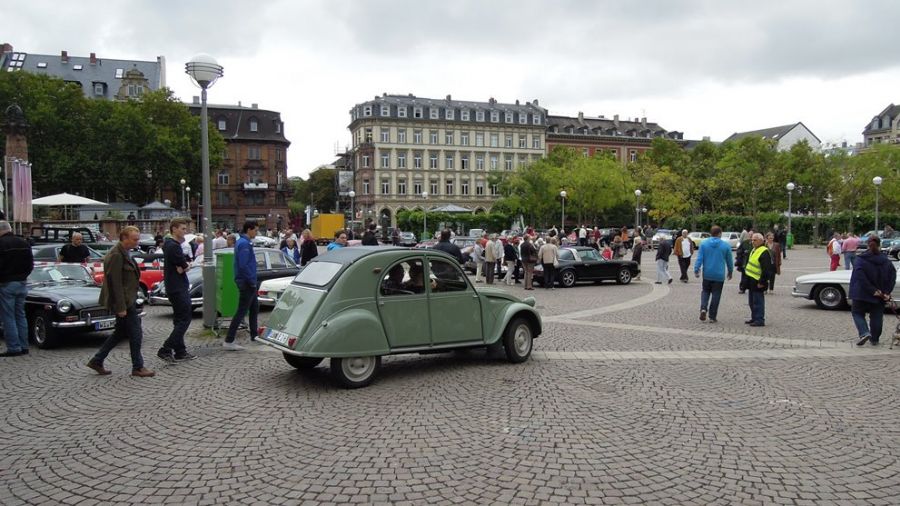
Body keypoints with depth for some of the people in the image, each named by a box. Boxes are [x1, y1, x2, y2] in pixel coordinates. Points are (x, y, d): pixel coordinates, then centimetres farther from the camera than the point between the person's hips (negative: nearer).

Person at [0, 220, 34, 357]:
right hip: (22, 284, 7)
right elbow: (30, 264, 13)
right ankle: (23, 346, 14)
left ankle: (14, 348, -1)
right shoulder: (23, 242, 8)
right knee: (20, 316, 12)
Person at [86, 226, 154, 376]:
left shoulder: (123, 253, 13)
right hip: (124, 301, -10)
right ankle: (138, 368, 8)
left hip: (127, 300, 10)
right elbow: (115, 283, -22)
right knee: (135, 334, -2)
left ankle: (96, 361, 25)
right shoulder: (116, 255, -19)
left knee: (120, 332, 17)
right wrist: (121, 307, -22)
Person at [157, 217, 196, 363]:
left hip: (174, 287, 10)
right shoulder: (174, 246, -18)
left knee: (179, 320, 14)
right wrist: (187, 265, 2)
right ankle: (165, 350, -9)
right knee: (184, 319, -7)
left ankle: (180, 352, 18)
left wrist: (184, 265, -10)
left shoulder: (168, 244, 14)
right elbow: (183, 268, -16)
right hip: (178, 288, -10)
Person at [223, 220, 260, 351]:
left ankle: (254, 335, 31)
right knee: (241, 311, -7)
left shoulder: (241, 241, 13)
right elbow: (244, 266, -24)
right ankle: (229, 341, -6)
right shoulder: (244, 244, -18)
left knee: (254, 308, 20)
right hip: (246, 283, -10)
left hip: (247, 283, 10)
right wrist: (252, 281, -18)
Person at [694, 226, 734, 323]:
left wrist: (696, 270, -4)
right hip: (719, 275, -1)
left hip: (707, 274, 1)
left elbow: (699, 258, -7)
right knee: (716, 295, 6)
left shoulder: (703, 244, -2)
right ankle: (712, 317, 8)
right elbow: (729, 261, 6)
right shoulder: (726, 245, -2)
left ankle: (703, 308, -8)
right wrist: (730, 272, 19)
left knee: (705, 292, 16)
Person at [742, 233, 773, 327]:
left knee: (758, 302, -6)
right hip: (751, 281, 10)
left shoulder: (764, 252, -16)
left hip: (757, 283, -10)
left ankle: (760, 320, -1)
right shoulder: (754, 250, 16)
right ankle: (754, 318, 25)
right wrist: (746, 280, 24)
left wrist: (762, 282, -22)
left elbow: (766, 270, -21)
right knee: (752, 301, 16)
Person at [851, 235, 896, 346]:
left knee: (857, 312, 10)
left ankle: (864, 332, -11)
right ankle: (874, 339, 19)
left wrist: (872, 290, -19)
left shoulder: (861, 259, -13)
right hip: (880, 296, 4)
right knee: (877, 316, 13)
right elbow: (893, 277, -3)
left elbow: (860, 277, -23)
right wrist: (887, 292, -6)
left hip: (862, 295, -4)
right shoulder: (886, 261, 1)